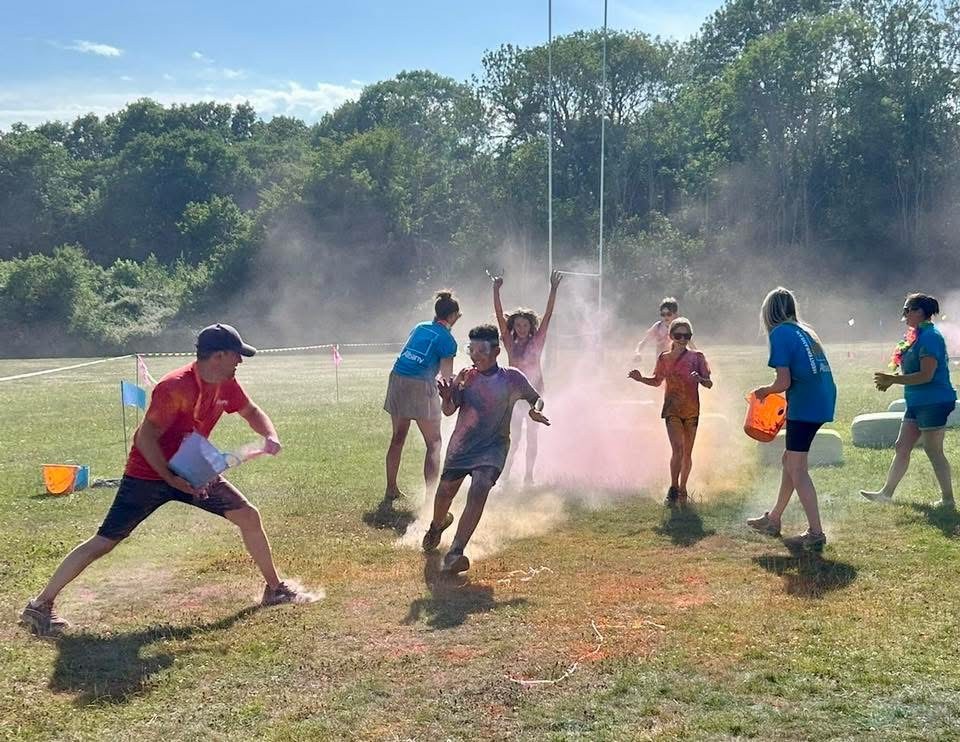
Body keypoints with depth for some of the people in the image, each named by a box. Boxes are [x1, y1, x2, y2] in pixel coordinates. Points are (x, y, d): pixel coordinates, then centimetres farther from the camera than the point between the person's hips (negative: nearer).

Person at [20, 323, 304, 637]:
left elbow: (252, 412, 14)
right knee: (104, 542, -7)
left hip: (192, 470, 7)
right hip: (148, 473, -7)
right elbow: (145, 438, -25)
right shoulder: (175, 387, -28)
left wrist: (270, 436, -6)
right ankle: (39, 606, 3)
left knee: (249, 516, 3)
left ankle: (275, 588, 18)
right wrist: (172, 479, -25)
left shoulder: (226, 385, -4)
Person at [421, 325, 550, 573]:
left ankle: (455, 553, -28)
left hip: (493, 446, -2)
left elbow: (536, 398, 9)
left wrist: (536, 410, -14)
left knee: (479, 491, -24)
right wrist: (447, 397, -30)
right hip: (461, 445, 3)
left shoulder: (512, 378, -5)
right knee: (444, 492, 10)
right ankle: (438, 524, 47)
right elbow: (449, 411, -8)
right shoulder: (466, 376, -2)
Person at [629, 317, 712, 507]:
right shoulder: (664, 359, 3)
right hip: (672, 410, 0)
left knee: (687, 453, 7)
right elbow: (657, 381, 17)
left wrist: (700, 379, -23)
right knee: (677, 449, -17)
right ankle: (673, 488, -6)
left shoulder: (696, 357, -1)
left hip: (691, 411, 0)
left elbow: (709, 384, -1)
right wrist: (641, 378, 0)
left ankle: (682, 490, 22)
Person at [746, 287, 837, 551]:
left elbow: (784, 382, -14)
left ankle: (815, 534, -6)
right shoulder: (804, 331, 17)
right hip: (822, 401, 9)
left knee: (797, 470, -3)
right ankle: (773, 520, 30)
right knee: (790, 459, 19)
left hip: (805, 406, -9)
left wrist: (765, 391, 5)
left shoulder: (780, 334, -8)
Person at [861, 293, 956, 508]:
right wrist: (890, 380, 6)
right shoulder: (917, 336, 12)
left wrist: (891, 379, -21)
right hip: (918, 403, 10)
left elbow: (926, 375, -23)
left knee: (933, 451, -1)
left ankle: (948, 499, 10)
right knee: (901, 448, 13)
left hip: (933, 402, -10)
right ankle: (886, 492, 21)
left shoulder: (930, 337, -18)